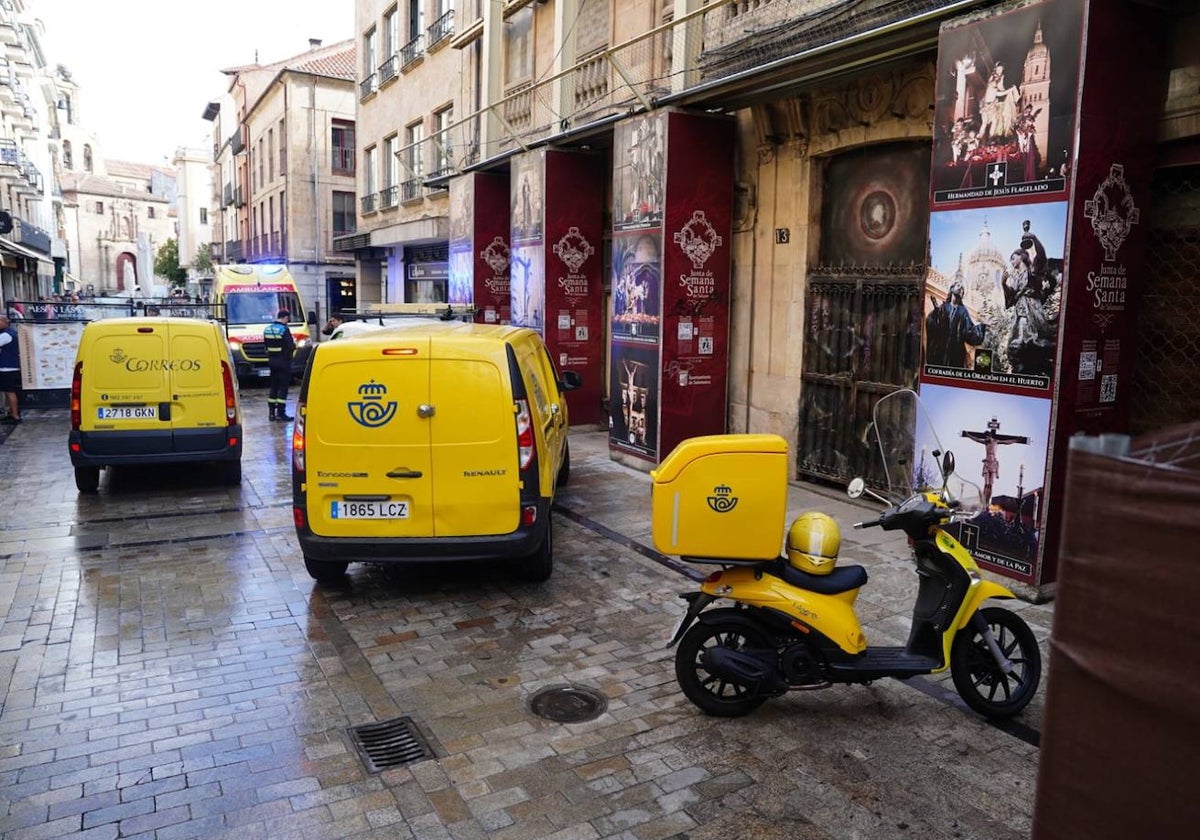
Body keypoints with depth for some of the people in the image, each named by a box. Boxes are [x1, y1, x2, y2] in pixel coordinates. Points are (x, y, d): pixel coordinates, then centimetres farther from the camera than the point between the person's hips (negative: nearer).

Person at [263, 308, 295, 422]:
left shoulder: (267, 329, 7)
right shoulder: (284, 329, -15)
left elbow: (266, 345, 12)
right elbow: (291, 347, -19)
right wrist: (294, 344, 2)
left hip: (272, 360, 7)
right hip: (283, 361, -7)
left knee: (273, 386, 14)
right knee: (283, 387, -2)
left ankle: (272, 412, 16)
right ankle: (281, 412, -4)